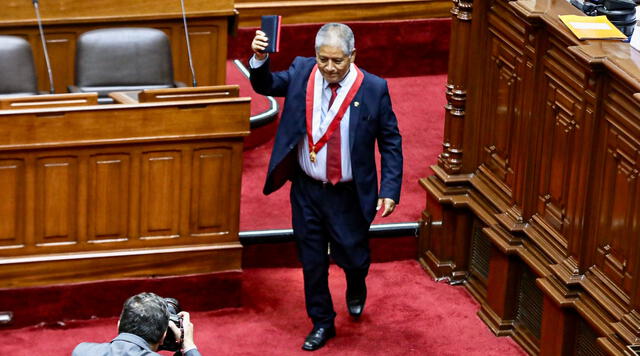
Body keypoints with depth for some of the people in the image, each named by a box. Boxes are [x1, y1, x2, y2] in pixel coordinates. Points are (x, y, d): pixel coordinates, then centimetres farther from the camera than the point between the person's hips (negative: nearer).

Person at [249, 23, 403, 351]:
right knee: (312, 262, 12)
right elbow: (265, 85, 6)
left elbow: (390, 142, -7)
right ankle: (322, 322, 32)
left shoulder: (373, 89, -14)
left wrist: (389, 190, -13)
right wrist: (259, 59, -16)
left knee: (352, 257, 10)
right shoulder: (301, 72, -7)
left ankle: (356, 288, 47)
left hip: (349, 195, -3)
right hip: (306, 189, 3)